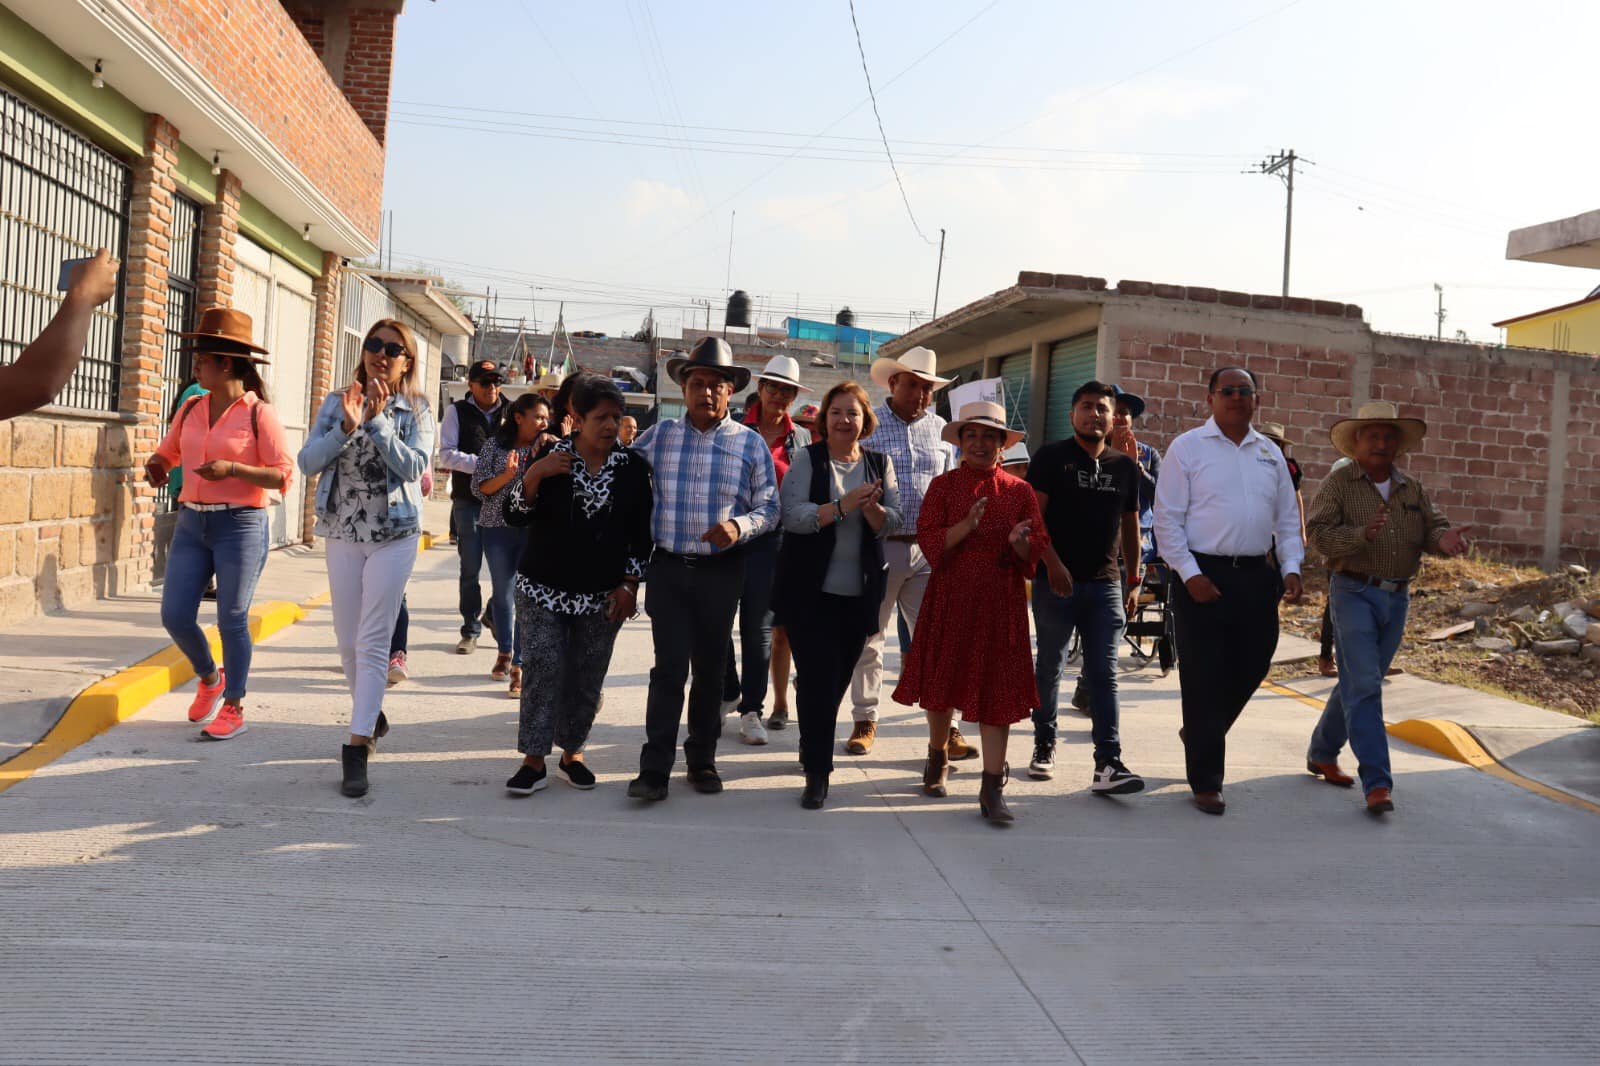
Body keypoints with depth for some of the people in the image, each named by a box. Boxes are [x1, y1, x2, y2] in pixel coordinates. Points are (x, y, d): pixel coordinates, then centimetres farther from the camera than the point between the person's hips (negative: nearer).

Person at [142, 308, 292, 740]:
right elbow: (168, 450, 24)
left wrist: (233, 468, -21)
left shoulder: (259, 414, -8)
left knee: (232, 621, -1)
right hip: (192, 524, 6)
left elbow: (283, 476, -10)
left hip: (240, 526, -6)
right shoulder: (191, 408, 9)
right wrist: (157, 466, 2)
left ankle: (234, 708, 14)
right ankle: (210, 678, 30)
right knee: (174, 615, 3)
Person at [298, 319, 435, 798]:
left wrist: (378, 421, -21)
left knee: (373, 641, -6)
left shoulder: (416, 411, -2)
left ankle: (358, 747, -5)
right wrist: (346, 427, -19)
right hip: (344, 533, 3)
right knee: (347, 639, 11)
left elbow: (414, 466, -16)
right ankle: (372, 715, 35)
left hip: (394, 535, -3)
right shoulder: (335, 403, 4)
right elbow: (307, 462, -6)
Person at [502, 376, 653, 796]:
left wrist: (630, 584, -1)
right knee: (542, 670, -6)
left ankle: (572, 751, 22)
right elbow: (515, 516, -7)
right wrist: (534, 474, -22)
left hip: (603, 595, 2)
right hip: (544, 588, -1)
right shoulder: (551, 456, -3)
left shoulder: (632, 466, 0)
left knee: (587, 677, 6)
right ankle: (534, 760, 3)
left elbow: (641, 532, 5)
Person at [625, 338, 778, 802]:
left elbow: (769, 509, 1)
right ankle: (655, 768, -1)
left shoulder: (751, 443, 2)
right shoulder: (657, 437, 4)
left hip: (721, 572, 1)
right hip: (668, 568, 0)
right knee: (669, 667, -5)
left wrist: (738, 527, -17)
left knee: (710, 668, 11)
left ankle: (702, 759, 24)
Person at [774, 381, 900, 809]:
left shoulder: (881, 464, 9)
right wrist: (842, 506, -24)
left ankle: (813, 747, 35)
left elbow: (893, 522, 1)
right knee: (818, 680, -7)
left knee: (838, 679, 13)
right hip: (810, 592, -4)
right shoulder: (807, 459, -2)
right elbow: (791, 515, -14)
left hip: (859, 593, 4)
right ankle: (817, 773, 1)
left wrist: (872, 509, -20)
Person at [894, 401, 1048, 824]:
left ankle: (992, 788, 2)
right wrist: (967, 525, -22)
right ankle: (938, 758, 37)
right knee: (942, 683, 11)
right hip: (949, 601, 0)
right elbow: (930, 542, -6)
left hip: (1001, 606, 0)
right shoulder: (943, 486, 3)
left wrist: (1021, 542, -19)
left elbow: (1038, 547, 4)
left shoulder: (1019, 491, 6)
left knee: (997, 692, -2)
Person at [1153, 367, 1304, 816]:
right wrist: (1190, 574, -14)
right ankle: (1206, 782, 9)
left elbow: (1287, 518, 17)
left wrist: (1291, 568, 3)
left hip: (1257, 577, 5)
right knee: (1204, 679, -1)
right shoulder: (1187, 448, -1)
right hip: (1204, 576, -5)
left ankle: (1200, 733, 38)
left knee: (1251, 668, 10)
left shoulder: (1271, 454, 14)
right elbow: (1167, 519, -6)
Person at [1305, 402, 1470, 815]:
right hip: (1354, 592, -6)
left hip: (1397, 598, 6)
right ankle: (1377, 783, -15)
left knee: (1359, 683, 15)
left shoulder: (1412, 489, 13)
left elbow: (1433, 527, 5)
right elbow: (1320, 532, -14)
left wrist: (1445, 539, -19)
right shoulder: (1339, 484, -3)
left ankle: (1322, 753, 32)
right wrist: (1363, 534, -31)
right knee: (1364, 685, -13)